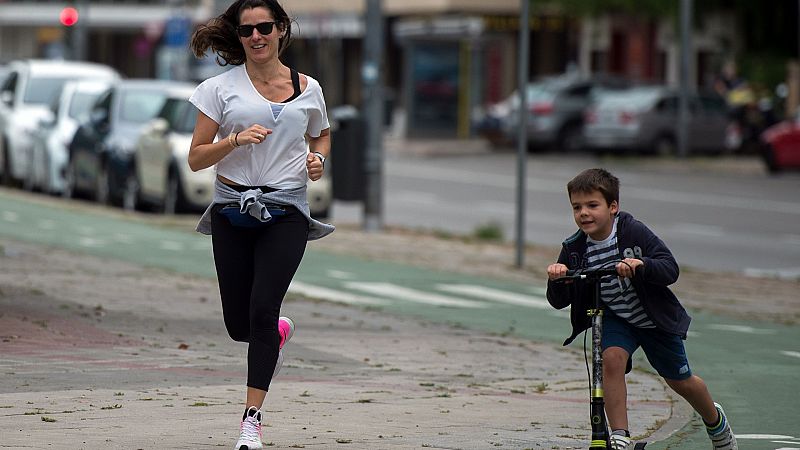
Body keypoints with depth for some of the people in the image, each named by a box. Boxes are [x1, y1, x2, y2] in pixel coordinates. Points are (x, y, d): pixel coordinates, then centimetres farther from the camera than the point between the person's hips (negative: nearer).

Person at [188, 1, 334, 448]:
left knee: (262, 309, -16)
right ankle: (279, 332, 41)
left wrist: (318, 158, 3)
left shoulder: (307, 88, 7)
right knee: (240, 324, 4)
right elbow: (196, 159, 1)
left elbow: (321, 135, 26)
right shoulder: (222, 88, 2)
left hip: (286, 212, -1)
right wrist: (235, 139, -17)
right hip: (233, 210, 1)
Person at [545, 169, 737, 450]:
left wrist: (641, 265, -49)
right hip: (615, 318, 2)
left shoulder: (634, 231, -25)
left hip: (655, 317, -2)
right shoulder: (573, 249, -16)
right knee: (612, 358, -28)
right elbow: (558, 301, -13)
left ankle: (715, 420, 45)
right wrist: (556, 279, -34)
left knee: (680, 381, 14)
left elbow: (670, 269, -29)